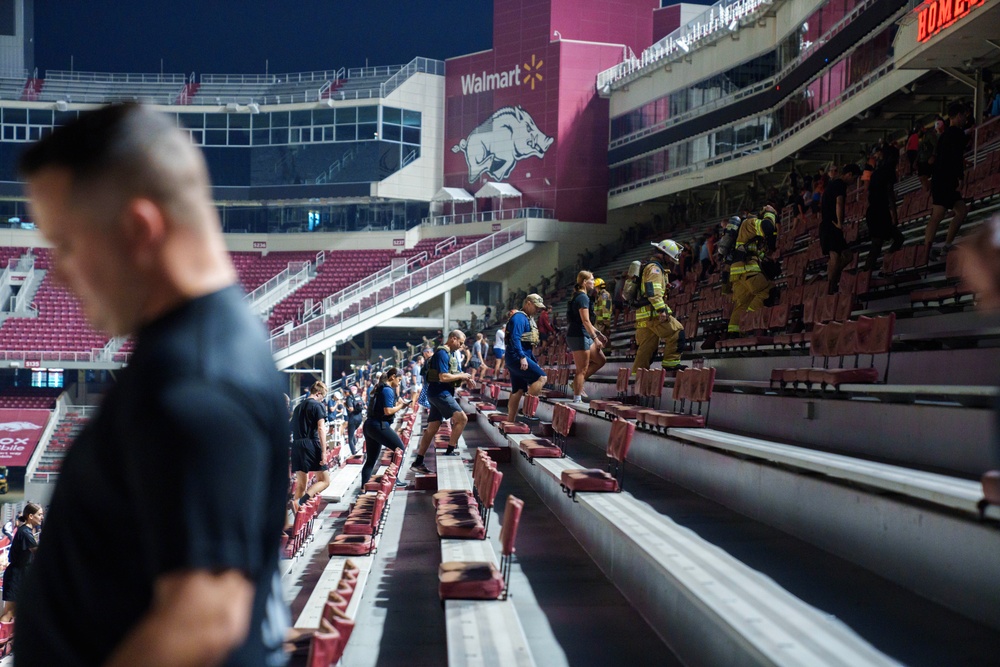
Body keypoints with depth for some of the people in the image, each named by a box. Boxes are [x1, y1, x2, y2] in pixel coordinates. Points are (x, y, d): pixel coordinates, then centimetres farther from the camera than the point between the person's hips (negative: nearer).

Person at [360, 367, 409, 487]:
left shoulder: (380, 388, 20)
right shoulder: (388, 390, -11)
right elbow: (388, 411, -18)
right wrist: (401, 406, -4)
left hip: (369, 426, 10)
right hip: (380, 426, -10)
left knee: (371, 460, 11)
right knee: (401, 449, 0)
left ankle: (364, 485, 7)